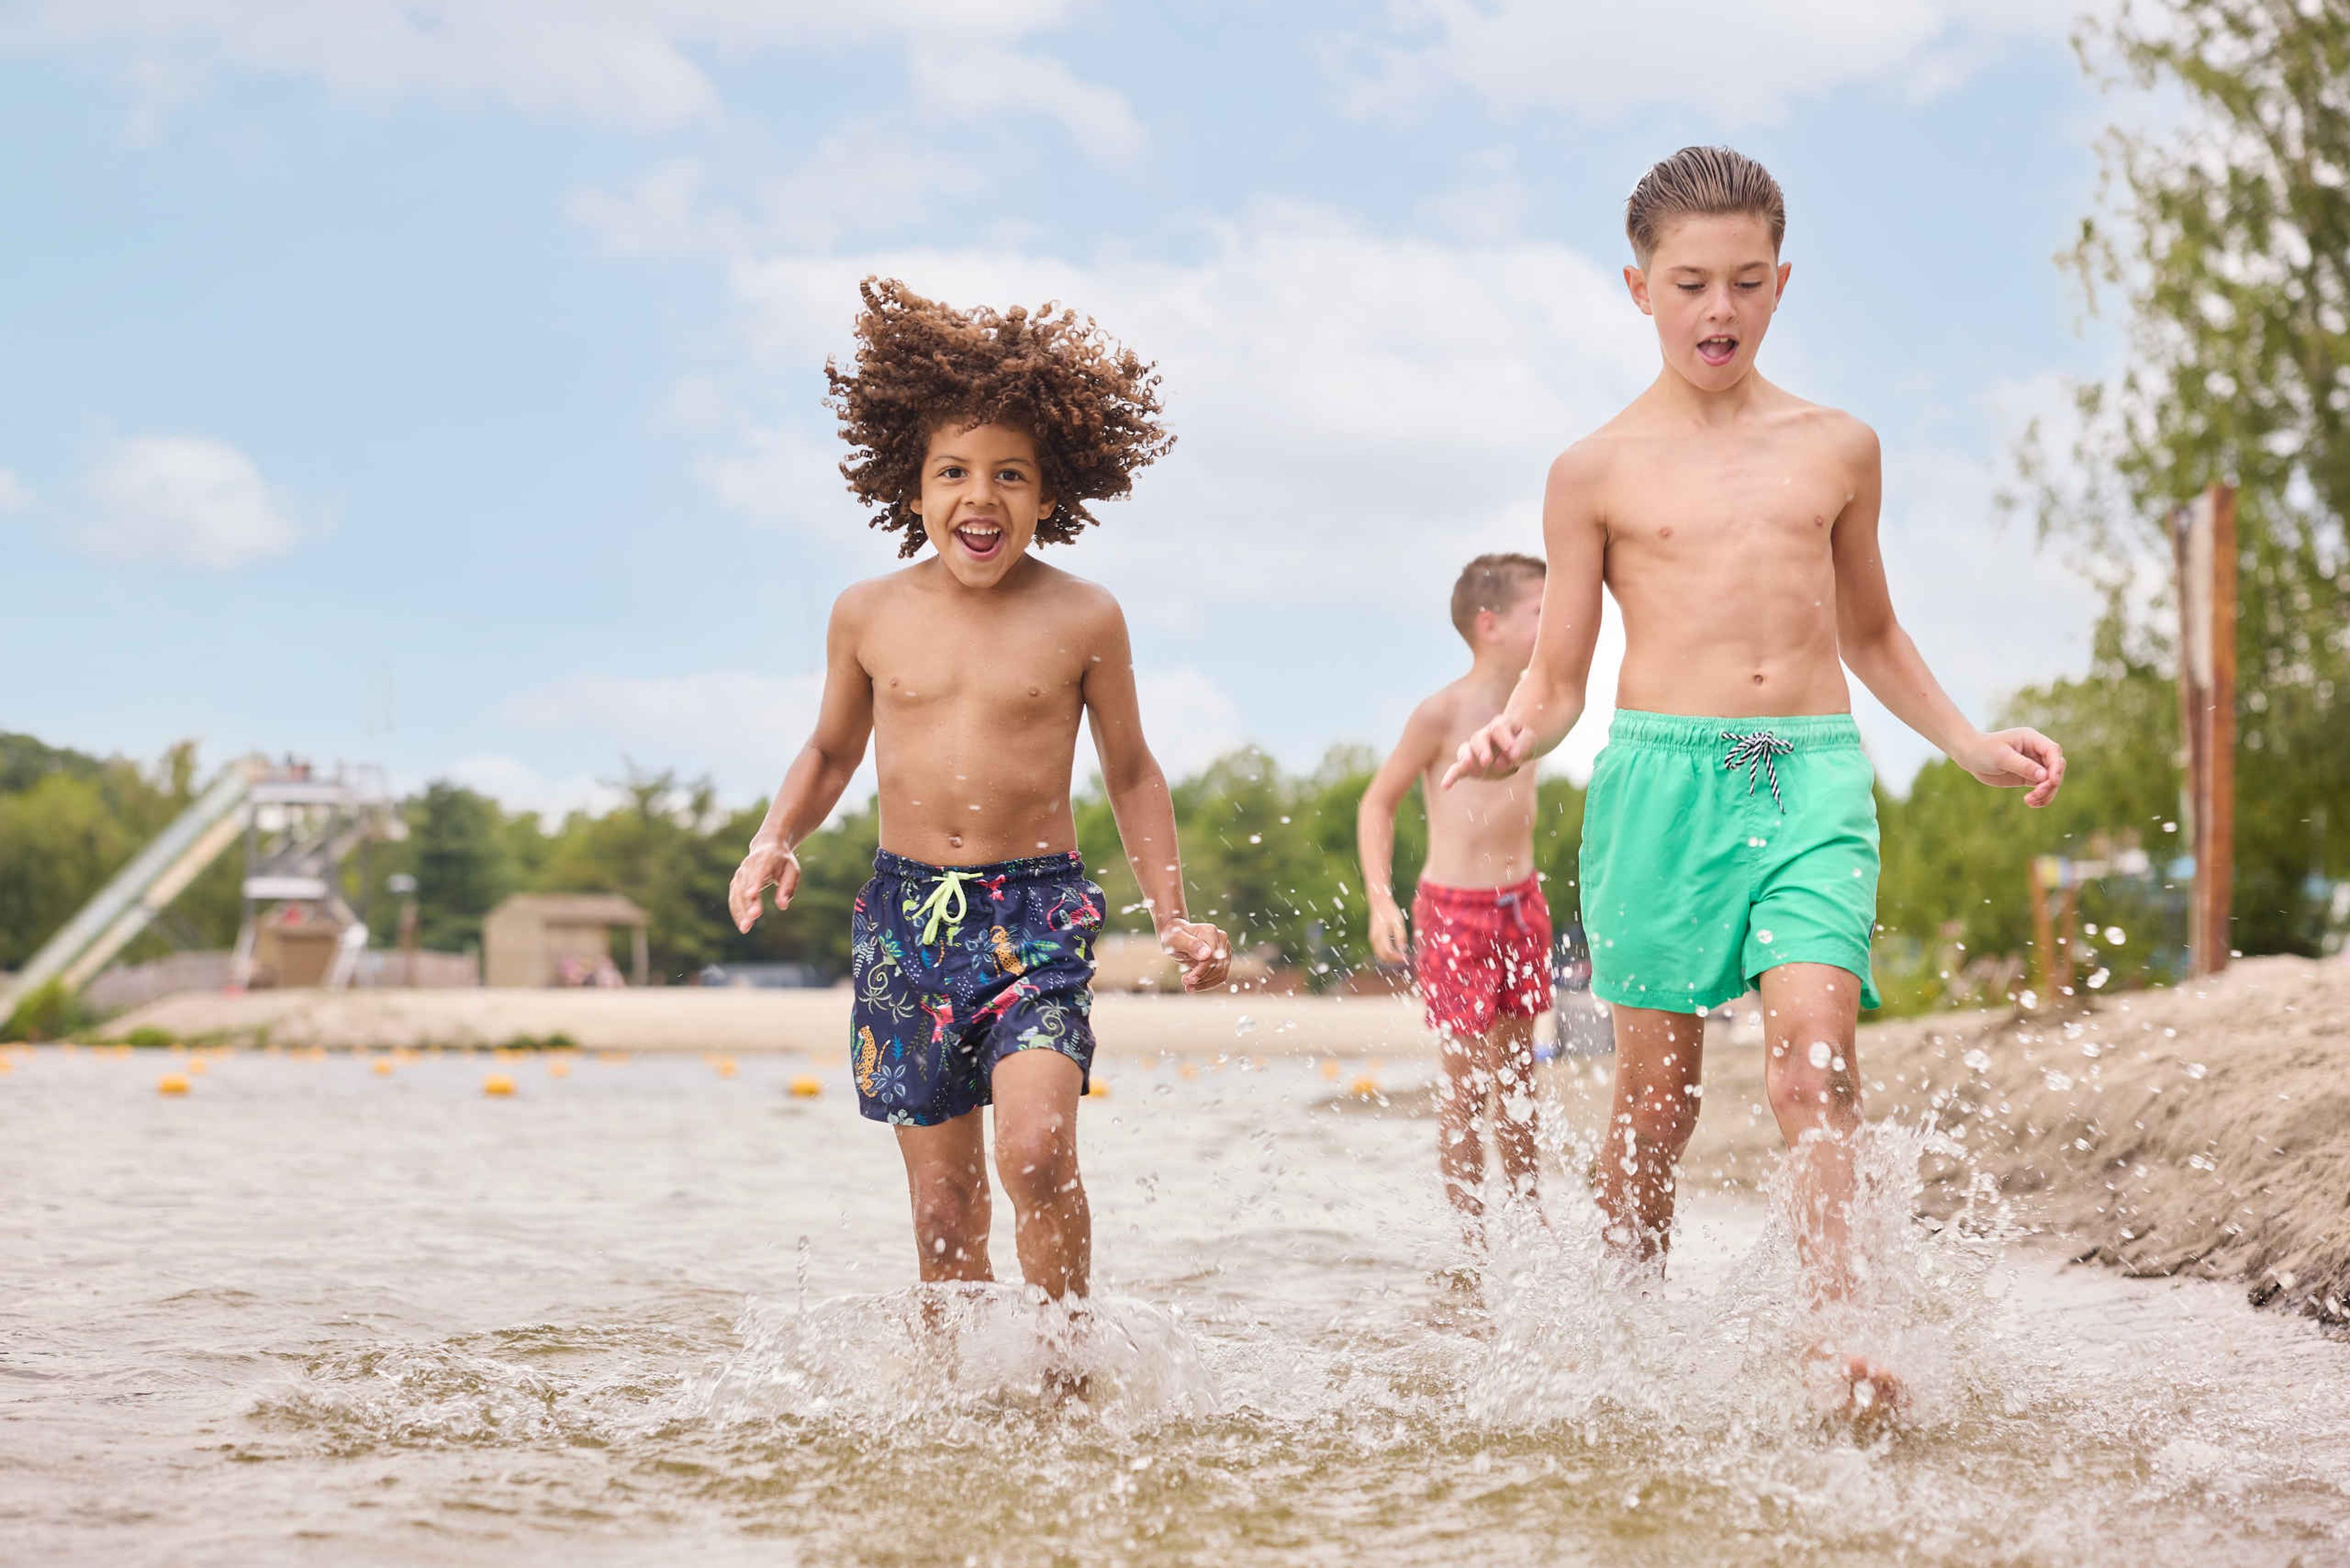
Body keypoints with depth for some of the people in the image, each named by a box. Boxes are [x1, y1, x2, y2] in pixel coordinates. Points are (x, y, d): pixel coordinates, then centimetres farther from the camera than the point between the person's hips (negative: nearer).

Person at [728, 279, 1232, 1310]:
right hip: (905, 911, 3)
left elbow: (1130, 773, 9)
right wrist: (776, 841, 1)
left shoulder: (1081, 619, -1)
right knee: (941, 1202, 4)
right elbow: (831, 750, 19)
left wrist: (1172, 916, 4)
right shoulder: (869, 616, 4)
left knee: (1037, 1153, -21)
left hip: (1038, 912, -2)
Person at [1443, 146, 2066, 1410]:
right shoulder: (1598, 471, 7)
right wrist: (1510, 739, -13)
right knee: (1656, 1091, 2)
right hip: (1659, 776, -1)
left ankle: (1835, 1324, -23)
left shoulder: (1838, 449, 13)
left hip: (1815, 777, 1)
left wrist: (1971, 744, 17)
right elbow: (1557, 681, 9)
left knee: (1815, 1045, -19)